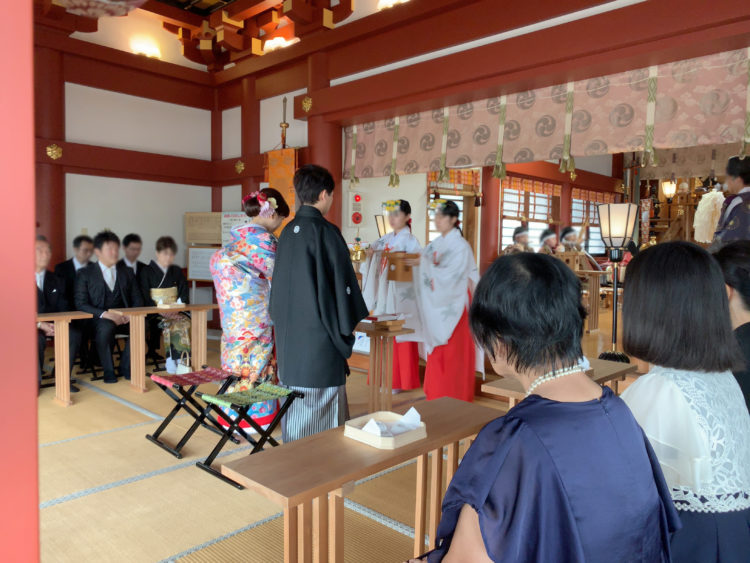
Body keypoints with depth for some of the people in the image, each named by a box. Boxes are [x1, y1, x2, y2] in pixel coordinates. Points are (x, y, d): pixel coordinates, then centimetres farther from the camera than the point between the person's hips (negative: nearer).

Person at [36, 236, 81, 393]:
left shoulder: (56, 281, 15)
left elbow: (63, 309, 10)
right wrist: (39, 324, -21)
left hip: (53, 324, 4)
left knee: (74, 334, -25)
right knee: (38, 339, -36)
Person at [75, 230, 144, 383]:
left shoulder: (126, 272, 17)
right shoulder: (85, 274, 6)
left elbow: (138, 300, 14)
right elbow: (81, 304, -3)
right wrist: (105, 314, -19)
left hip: (123, 319, 3)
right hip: (98, 319, -3)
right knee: (106, 327, -37)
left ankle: (126, 366, -10)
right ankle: (108, 371, -17)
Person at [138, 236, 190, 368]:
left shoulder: (177, 271, 19)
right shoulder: (146, 271, 7)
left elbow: (184, 295, 12)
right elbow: (145, 298, -2)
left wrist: (176, 309, -8)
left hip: (175, 311, 3)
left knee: (185, 322, -29)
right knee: (169, 325, -33)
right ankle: (171, 359, -24)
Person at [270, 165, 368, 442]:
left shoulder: (288, 232, 6)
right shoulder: (327, 233, -14)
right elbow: (341, 283, -13)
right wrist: (347, 326, 1)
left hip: (289, 334, 8)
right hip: (319, 336, -7)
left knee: (294, 403, 17)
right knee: (323, 408, 3)